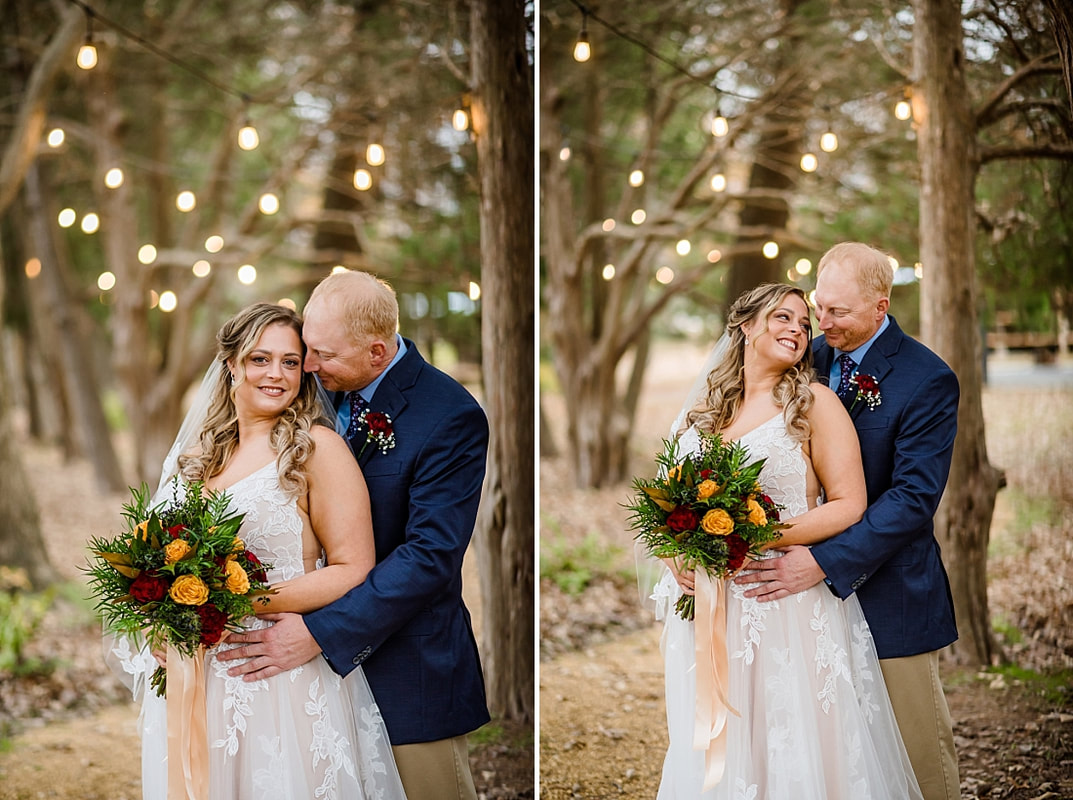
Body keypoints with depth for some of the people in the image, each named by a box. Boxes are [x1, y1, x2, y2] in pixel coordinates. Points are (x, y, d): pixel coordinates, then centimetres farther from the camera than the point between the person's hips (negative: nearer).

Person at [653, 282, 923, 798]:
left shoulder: (814, 403, -2)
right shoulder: (704, 412, 11)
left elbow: (849, 505, -8)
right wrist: (677, 557, -4)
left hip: (787, 605, -4)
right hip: (706, 606, 4)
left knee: (790, 754, 2)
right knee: (711, 758, 10)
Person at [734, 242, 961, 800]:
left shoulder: (927, 382, -14)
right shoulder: (812, 359, 4)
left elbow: (914, 497, -21)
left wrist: (823, 562, -28)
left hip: (888, 592, -5)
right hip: (818, 588, 5)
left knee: (917, 742, 7)